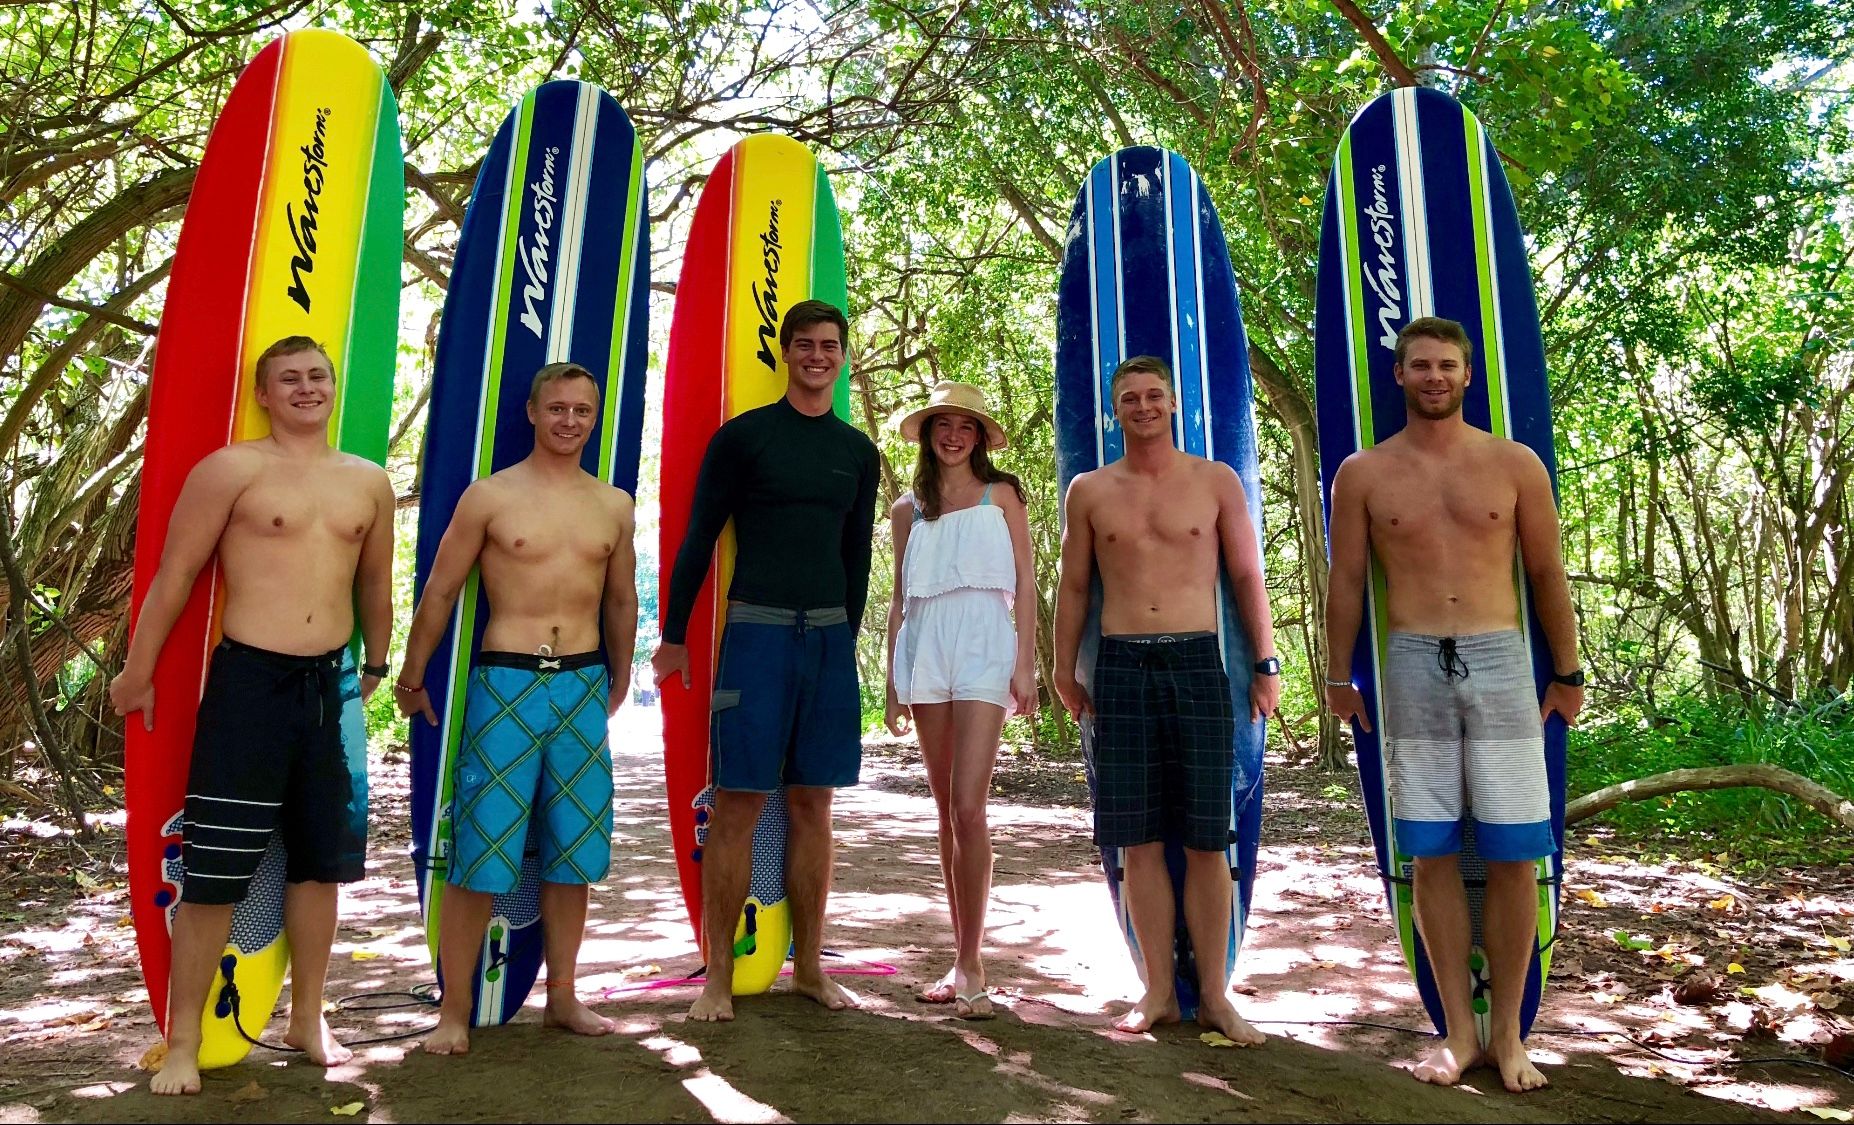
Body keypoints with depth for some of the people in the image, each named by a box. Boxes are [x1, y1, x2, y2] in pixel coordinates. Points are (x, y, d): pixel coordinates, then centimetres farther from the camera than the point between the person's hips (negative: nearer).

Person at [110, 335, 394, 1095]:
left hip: (332, 684, 5)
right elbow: (175, 573, -2)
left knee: (320, 859, 13)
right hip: (249, 681, -4)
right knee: (216, 868, 0)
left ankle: (307, 1020, 28)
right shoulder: (233, 469, -4)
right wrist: (139, 672, 1)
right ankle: (183, 1042, 16)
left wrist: (374, 669, 24)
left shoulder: (369, 482, 10)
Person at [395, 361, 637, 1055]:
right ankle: (454, 1011, 13)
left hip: (584, 687, 4)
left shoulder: (614, 506, 9)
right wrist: (412, 676, 8)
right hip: (505, 685, -3)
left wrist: (618, 679, 24)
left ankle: (562, 998, 25)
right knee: (480, 853, -1)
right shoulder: (489, 496, -1)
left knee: (573, 851, 10)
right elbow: (440, 590, 4)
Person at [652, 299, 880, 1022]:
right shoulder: (742, 435, 0)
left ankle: (808, 966, 18)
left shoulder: (858, 451, 13)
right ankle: (718, 976, 6)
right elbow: (698, 539, 1)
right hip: (755, 630, -4)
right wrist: (674, 635, -1)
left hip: (829, 637, 4)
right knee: (738, 803, -3)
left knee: (812, 804, 8)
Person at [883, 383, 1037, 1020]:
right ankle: (962, 958, 15)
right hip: (925, 651, 3)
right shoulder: (908, 510, 15)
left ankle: (970, 963, -3)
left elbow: (1024, 583, 4)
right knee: (946, 812, 6)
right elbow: (900, 599, 16)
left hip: (983, 648, -3)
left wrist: (1025, 663, -5)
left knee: (969, 808, -13)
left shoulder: (1000, 496, 9)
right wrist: (892, 681, 11)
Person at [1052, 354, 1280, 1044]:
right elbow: (1073, 587, 14)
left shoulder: (1217, 482, 8)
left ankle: (1214, 995, 13)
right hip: (1121, 669, 1)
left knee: (1206, 839, 1)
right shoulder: (1089, 491, 10)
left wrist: (1266, 663, 3)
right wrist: (1064, 670, 10)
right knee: (1139, 840, 4)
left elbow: (1247, 576, 9)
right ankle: (1159, 992, 15)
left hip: (1198, 664, -1)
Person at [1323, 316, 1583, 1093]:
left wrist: (1568, 673, 9)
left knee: (1513, 855, 1)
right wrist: (1339, 677, 8)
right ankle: (1458, 1030, 17)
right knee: (1433, 855, 4)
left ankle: (1507, 1032, 16)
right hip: (1412, 670, 0)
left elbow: (1547, 575, 9)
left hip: (1500, 663, 0)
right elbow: (1347, 583, 7)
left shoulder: (1515, 464, 6)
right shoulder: (1363, 474, 4)